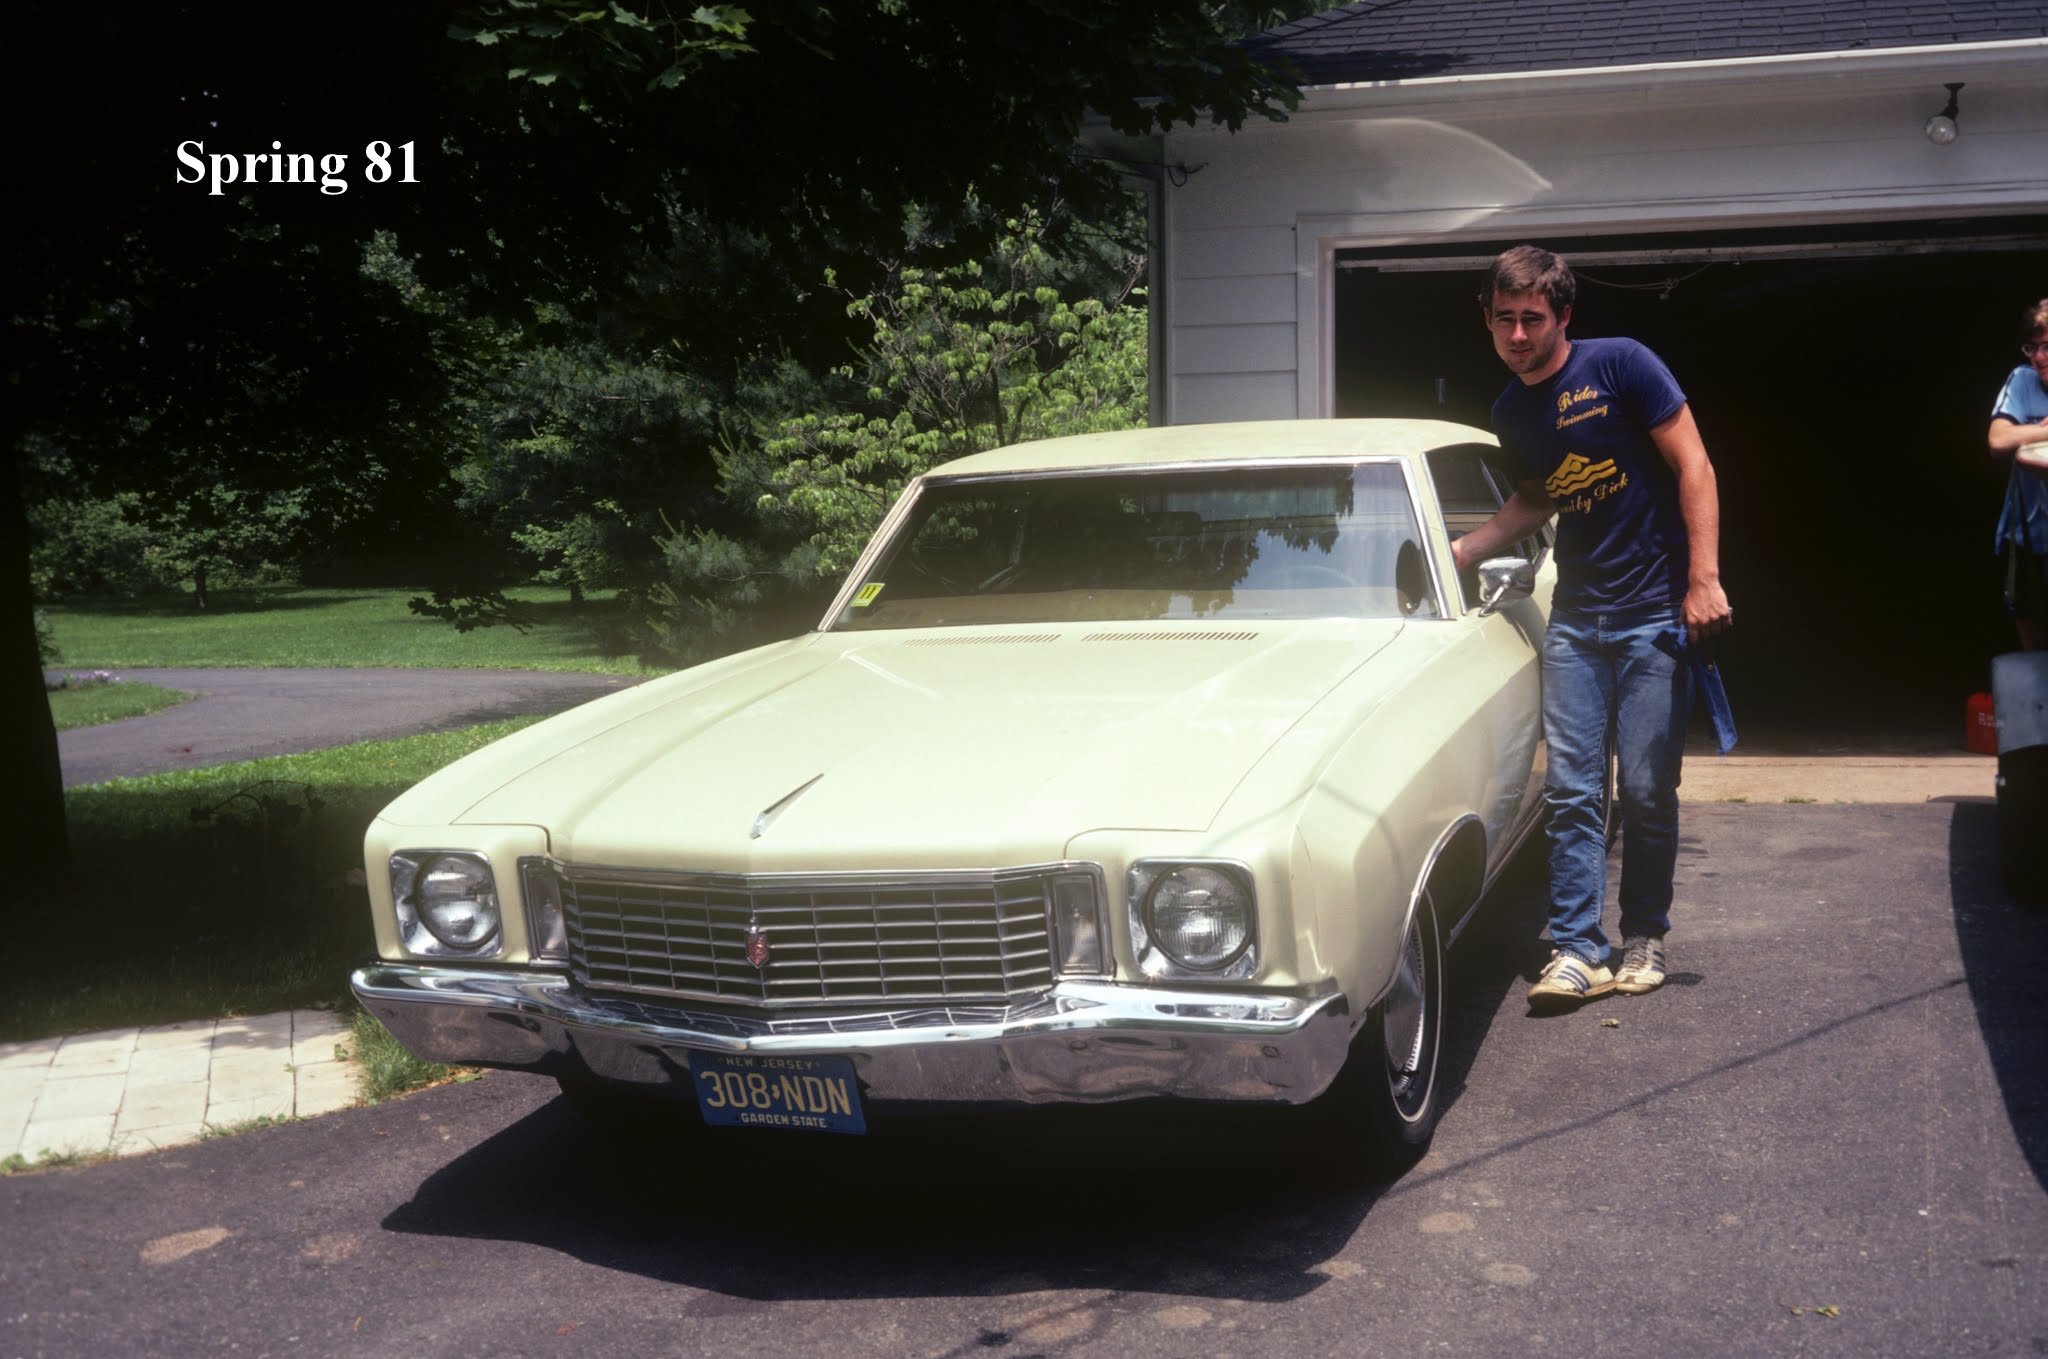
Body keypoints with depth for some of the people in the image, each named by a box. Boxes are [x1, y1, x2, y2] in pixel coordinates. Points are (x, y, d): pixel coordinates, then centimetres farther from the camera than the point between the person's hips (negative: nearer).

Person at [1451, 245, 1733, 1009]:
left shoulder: (1619, 366, -9)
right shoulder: (1511, 413, 8)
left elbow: (1693, 467, -10)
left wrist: (1703, 580, -16)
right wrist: (1459, 552, 11)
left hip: (1655, 612, -5)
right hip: (1575, 618, 5)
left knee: (1647, 791, 1)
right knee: (1572, 790, -1)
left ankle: (1645, 939, 17)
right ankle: (1575, 952, 2)